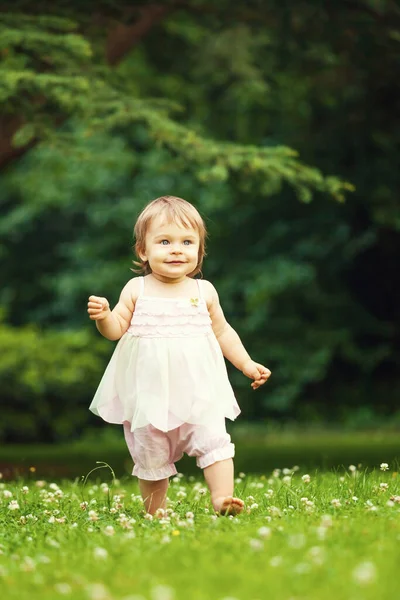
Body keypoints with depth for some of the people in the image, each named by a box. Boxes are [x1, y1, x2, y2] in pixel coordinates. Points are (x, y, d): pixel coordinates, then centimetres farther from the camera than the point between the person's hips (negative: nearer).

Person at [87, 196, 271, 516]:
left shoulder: (204, 291, 3)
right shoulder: (136, 290, -1)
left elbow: (222, 331, 14)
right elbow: (117, 328, 0)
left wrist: (247, 364, 10)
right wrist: (103, 316, -22)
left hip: (198, 388, 1)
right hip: (150, 390, -1)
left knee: (214, 440, -12)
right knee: (151, 453, 7)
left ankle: (222, 497, -12)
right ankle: (154, 513, 19)